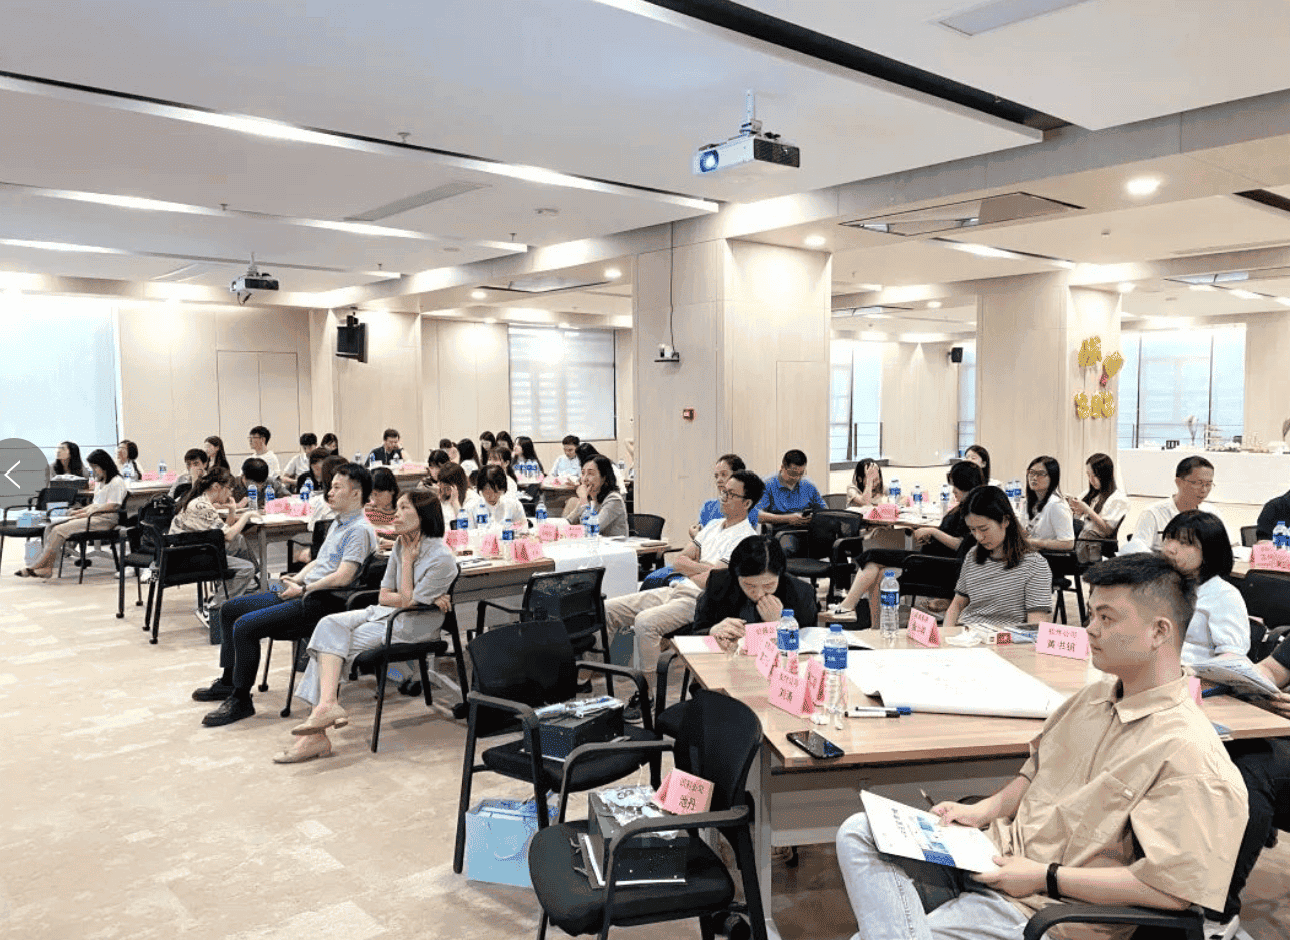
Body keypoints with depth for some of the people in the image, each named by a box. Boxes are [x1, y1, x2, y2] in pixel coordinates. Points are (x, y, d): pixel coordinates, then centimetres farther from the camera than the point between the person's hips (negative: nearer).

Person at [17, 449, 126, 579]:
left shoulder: (117, 482, -7)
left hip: (104, 520, -10)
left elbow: (114, 506, -16)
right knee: (51, 527, -4)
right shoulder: (102, 482, 25)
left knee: (59, 530, -21)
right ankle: (46, 568, -13)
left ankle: (35, 567, -14)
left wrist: (92, 509, -13)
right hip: (93, 516, 10)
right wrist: (80, 511, 9)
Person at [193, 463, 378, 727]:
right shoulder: (338, 523, 18)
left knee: (245, 626, -23)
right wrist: (296, 579, 9)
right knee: (230, 609, 17)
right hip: (304, 594, 11)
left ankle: (241, 700, -10)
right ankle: (229, 681, 27)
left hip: (321, 603, -11)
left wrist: (303, 590, -13)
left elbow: (342, 577, -23)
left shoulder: (359, 530, -14)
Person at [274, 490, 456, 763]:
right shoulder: (401, 544, 8)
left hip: (410, 628, -8)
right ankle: (326, 705, -31)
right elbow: (384, 596, 8)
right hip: (384, 613, 8)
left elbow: (408, 602, -17)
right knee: (330, 625, -18)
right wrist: (422, 598, -8)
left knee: (334, 643, -19)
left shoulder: (442, 558, -15)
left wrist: (407, 560, -11)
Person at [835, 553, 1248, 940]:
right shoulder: (1095, 697, 8)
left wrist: (1045, 878, -18)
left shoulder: (1190, 756, -20)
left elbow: (1171, 888, -23)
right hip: (999, 859, 9)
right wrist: (985, 810, 4)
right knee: (860, 833, -9)